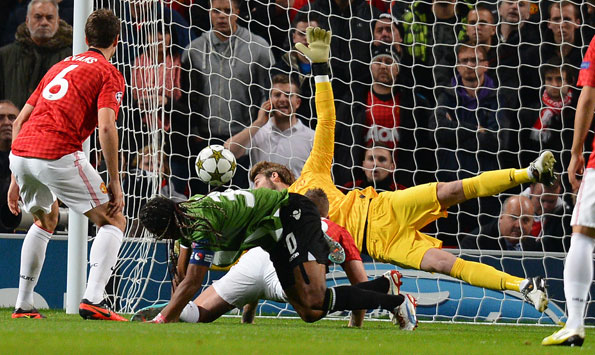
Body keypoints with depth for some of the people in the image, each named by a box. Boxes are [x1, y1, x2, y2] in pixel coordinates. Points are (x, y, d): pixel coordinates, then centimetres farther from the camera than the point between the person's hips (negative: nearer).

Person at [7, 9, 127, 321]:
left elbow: (19, 122, 26)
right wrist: (114, 183, -5)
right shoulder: (110, 74, 7)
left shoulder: (60, 66, 28)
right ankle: (93, 301, -15)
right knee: (113, 221, 4)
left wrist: (17, 178, 29)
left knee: (45, 222, 32)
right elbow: (106, 128, -10)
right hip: (58, 153, -7)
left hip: (19, 153, 7)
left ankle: (23, 306, 28)